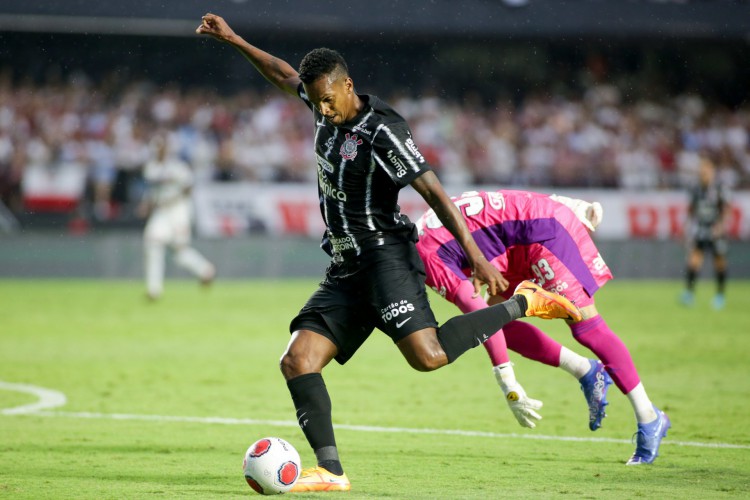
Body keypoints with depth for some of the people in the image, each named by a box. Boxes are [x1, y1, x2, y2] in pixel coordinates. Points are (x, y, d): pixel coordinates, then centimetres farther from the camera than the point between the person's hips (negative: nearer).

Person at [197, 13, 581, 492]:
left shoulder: (382, 131, -14)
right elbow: (283, 74, 30)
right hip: (346, 269, 8)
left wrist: (474, 253, -23)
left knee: (427, 355, -26)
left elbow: (433, 191, -17)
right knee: (297, 360, -7)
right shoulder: (326, 107, 10)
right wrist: (233, 39, 31)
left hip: (385, 256, -8)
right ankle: (331, 471, -13)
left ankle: (522, 304, -7)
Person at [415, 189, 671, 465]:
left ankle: (649, 418, -5)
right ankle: (586, 372, 9)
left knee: (586, 326, -11)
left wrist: (507, 385, -24)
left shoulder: (427, 256, -18)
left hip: (544, 231, -10)